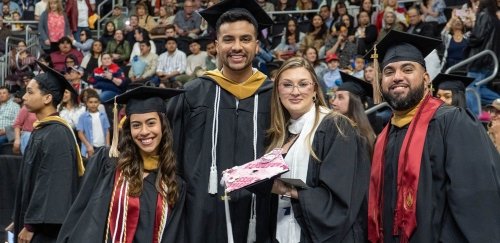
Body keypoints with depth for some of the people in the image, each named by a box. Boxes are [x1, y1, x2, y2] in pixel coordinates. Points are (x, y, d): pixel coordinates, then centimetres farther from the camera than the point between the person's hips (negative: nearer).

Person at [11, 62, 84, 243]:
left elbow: (52, 185, -21)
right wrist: (23, 221, 17)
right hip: (40, 223, 9)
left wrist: (30, 225, -18)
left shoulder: (56, 134, -19)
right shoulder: (42, 130, 10)